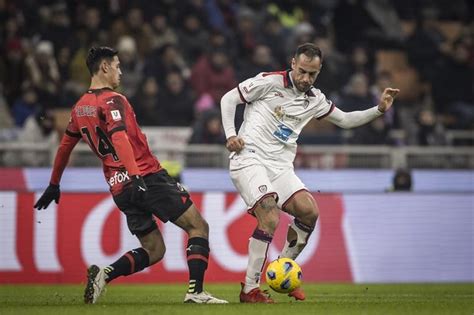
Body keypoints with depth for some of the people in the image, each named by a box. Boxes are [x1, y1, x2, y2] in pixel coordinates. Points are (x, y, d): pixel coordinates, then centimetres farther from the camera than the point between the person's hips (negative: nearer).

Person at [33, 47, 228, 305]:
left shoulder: (79, 107, 15)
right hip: (148, 178, -8)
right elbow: (120, 139, -25)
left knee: (153, 250, 14)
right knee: (198, 226, 0)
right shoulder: (112, 101, -9)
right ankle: (195, 291, -13)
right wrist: (136, 175, -35)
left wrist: (54, 185, 37)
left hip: (120, 189, 8)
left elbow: (65, 146, 25)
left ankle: (104, 274, -8)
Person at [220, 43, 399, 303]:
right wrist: (230, 134, -8)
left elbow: (345, 120, 25)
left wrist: (379, 110, 13)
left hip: (280, 165, 6)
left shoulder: (315, 99, 14)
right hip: (250, 158, -6)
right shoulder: (269, 82, -4)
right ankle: (250, 289, -19)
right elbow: (228, 99, 3)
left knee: (309, 211, -14)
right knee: (270, 218, -25)